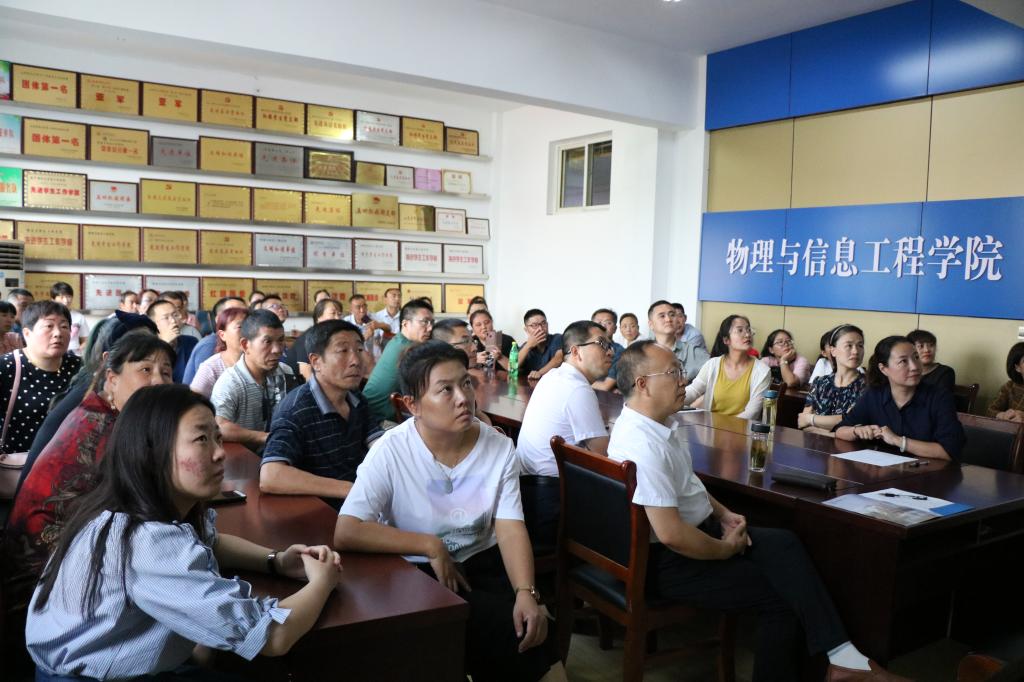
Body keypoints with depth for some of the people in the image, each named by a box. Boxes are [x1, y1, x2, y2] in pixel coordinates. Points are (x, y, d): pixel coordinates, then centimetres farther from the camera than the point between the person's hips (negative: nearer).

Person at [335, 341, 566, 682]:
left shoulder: (500, 448, -5)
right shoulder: (390, 452, -15)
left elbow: (510, 528, -10)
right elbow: (346, 532, -22)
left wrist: (526, 592, -27)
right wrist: (431, 547, -20)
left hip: (483, 563, 3)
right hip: (417, 573, -3)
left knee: (528, 620, -22)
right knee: (506, 625, -23)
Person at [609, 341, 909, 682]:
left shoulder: (663, 421, 3)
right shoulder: (643, 445, -29)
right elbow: (671, 535, -31)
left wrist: (722, 513, 6)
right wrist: (725, 550, -14)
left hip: (697, 527, 9)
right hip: (668, 560, -9)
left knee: (784, 544, -4)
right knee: (780, 595, -5)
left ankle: (840, 654, -7)